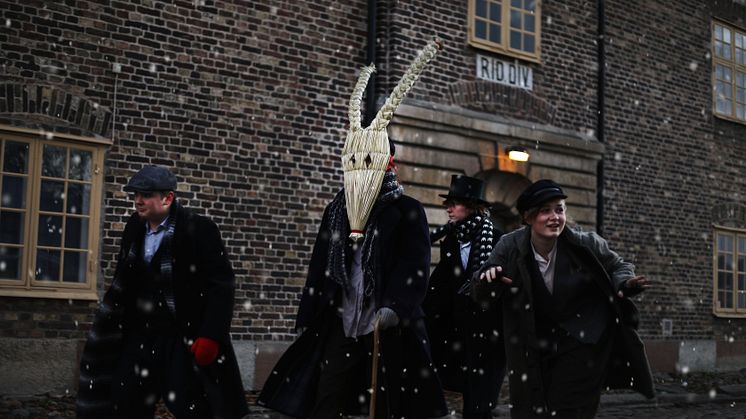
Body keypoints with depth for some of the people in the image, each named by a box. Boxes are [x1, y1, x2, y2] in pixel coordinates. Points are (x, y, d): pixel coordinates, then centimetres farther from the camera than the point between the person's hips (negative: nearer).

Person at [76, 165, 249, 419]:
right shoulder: (134, 228, 5)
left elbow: (222, 285, -15)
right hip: (140, 336, 6)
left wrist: (210, 336, -21)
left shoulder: (199, 230, -13)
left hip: (185, 339, -6)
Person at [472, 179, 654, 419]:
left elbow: (618, 266, 4)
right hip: (532, 346, 2)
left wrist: (625, 284, -19)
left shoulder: (586, 245, -15)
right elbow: (480, 294, -5)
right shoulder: (510, 247, -12)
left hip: (583, 343, -2)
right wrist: (486, 281, -30)